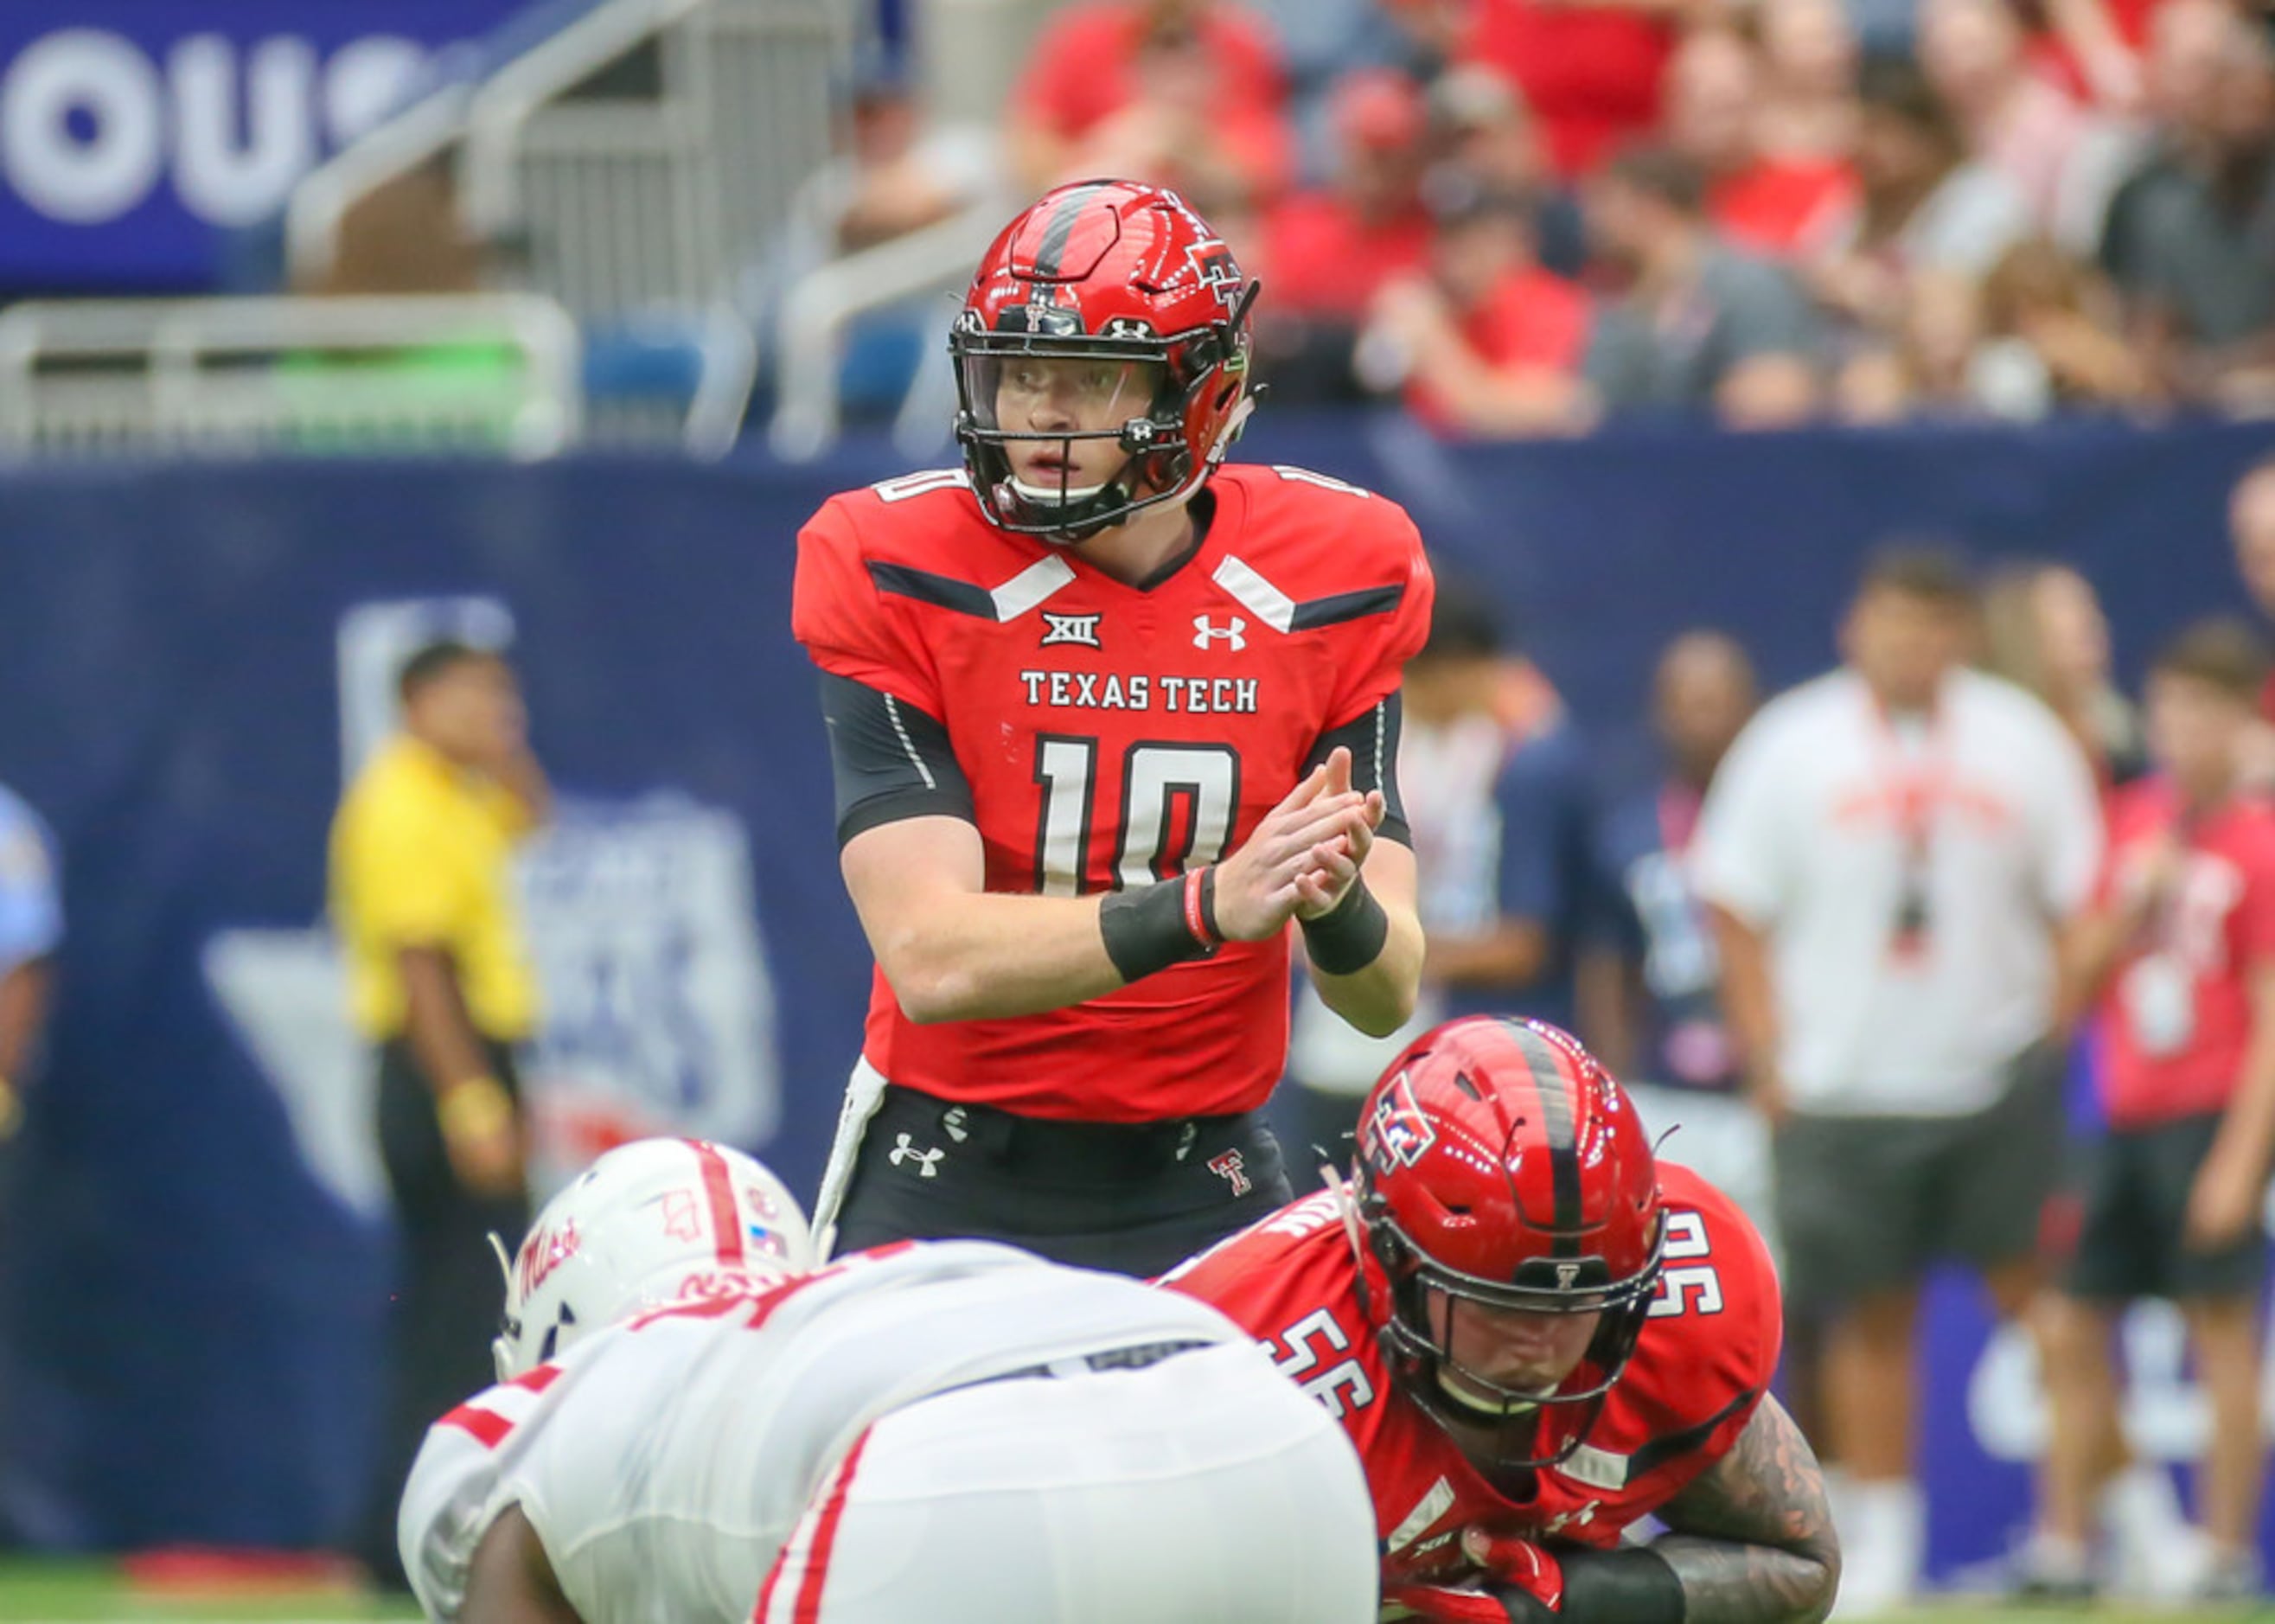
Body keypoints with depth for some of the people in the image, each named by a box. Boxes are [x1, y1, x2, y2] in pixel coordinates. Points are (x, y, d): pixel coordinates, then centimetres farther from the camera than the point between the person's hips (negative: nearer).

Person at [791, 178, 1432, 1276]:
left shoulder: (1327, 585, -3)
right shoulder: (901, 578, -10)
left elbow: (1387, 997, -4)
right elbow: (932, 959, -20)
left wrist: (1338, 906, -28)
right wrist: (1205, 906, -33)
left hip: (1200, 1179, 2)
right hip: (950, 1179, -2)